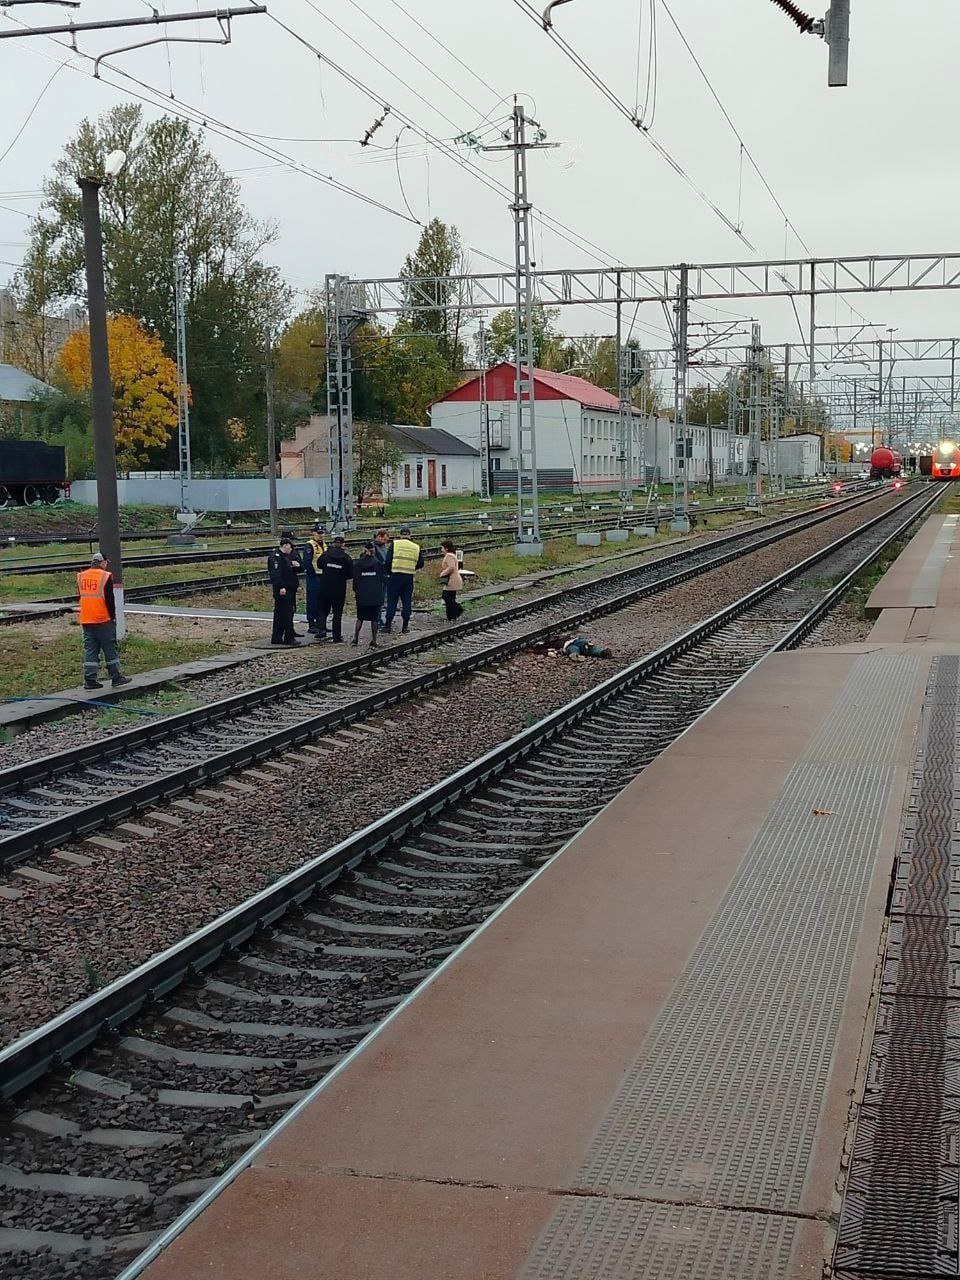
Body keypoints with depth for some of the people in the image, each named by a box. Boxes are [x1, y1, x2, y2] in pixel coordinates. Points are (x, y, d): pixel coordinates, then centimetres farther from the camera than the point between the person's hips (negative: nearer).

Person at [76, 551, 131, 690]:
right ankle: (116, 677, 6)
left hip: (86, 621, 5)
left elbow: (80, 597, 15)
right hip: (103, 621, -5)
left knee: (90, 650, 7)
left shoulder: (81, 577, 9)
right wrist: (113, 616, 2)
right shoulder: (106, 577, -9)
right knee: (110, 649, 2)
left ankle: (90, 679, 3)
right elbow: (110, 600, -8)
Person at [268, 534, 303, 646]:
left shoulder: (287, 556, 18)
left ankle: (276, 638, 16)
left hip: (289, 589, 10)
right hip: (282, 590, -10)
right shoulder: (276, 557, -13)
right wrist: (281, 587, -27)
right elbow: (276, 573, -22)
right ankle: (289, 638, -7)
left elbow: (301, 568, 22)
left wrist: (297, 565, -1)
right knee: (286, 613, -9)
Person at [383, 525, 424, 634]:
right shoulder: (416, 547, 4)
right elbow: (420, 564, 7)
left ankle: (388, 625, 2)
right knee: (407, 602, 8)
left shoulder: (395, 544, -4)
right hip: (409, 577, 2)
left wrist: (388, 572, 8)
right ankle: (405, 626, 9)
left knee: (392, 601, 4)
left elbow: (388, 561, -6)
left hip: (395, 576, -2)